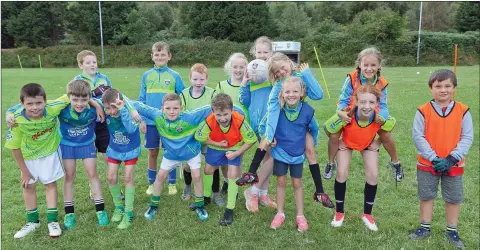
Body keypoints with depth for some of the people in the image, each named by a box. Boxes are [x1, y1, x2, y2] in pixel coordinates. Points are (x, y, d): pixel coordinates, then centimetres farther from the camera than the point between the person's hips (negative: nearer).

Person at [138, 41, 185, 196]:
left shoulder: (175, 76, -2)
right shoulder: (146, 76, 4)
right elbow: (141, 99, 8)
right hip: (151, 121, 2)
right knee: (152, 153, 11)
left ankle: (172, 183, 21)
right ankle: (151, 183, 25)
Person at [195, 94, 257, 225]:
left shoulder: (240, 121, -39)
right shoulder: (209, 122, -36)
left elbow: (251, 140, -23)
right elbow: (199, 137, -16)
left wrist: (236, 154, -25)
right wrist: (217, 144, -22)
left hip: (235, 148, -2)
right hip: (215, 146, 2)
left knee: (233, 174, -11)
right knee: (208, 170, 15)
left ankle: (230, 210, 3)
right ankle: (205, 197, 43)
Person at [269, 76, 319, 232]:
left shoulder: (307, 111, -15)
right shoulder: (277, 109, -17)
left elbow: (314, 129, 3)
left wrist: (311, 146, 9)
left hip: (298, 153, 0)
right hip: (280, 152, 0)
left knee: (297, 184, 10)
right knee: (281, 182, 9)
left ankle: (300, 216, 22)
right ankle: (280, 214, 24)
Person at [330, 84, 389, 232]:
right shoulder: (348, 115, -41)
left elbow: (386, 131, -9)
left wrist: (377, 143, -15)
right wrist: (338, 142, -19)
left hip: (368, 143, 2)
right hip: (347, 142, -1)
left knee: (373, 175, -6)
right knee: (342, 173, -10)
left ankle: (367, 214, 16)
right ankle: (339, 212, 13)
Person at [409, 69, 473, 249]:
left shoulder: (463, 111, -6)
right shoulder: (423, 111, -9)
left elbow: (467, 137, -6)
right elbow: (418, 137, -12)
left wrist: (451, 159, -17)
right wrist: (434, 158, -18)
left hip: (454, 165, 1)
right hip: (427, 164, -1)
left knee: (454, 199, 12)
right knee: (426, 196, 13)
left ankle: (452, 231, 29)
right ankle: (425, 228, 29)